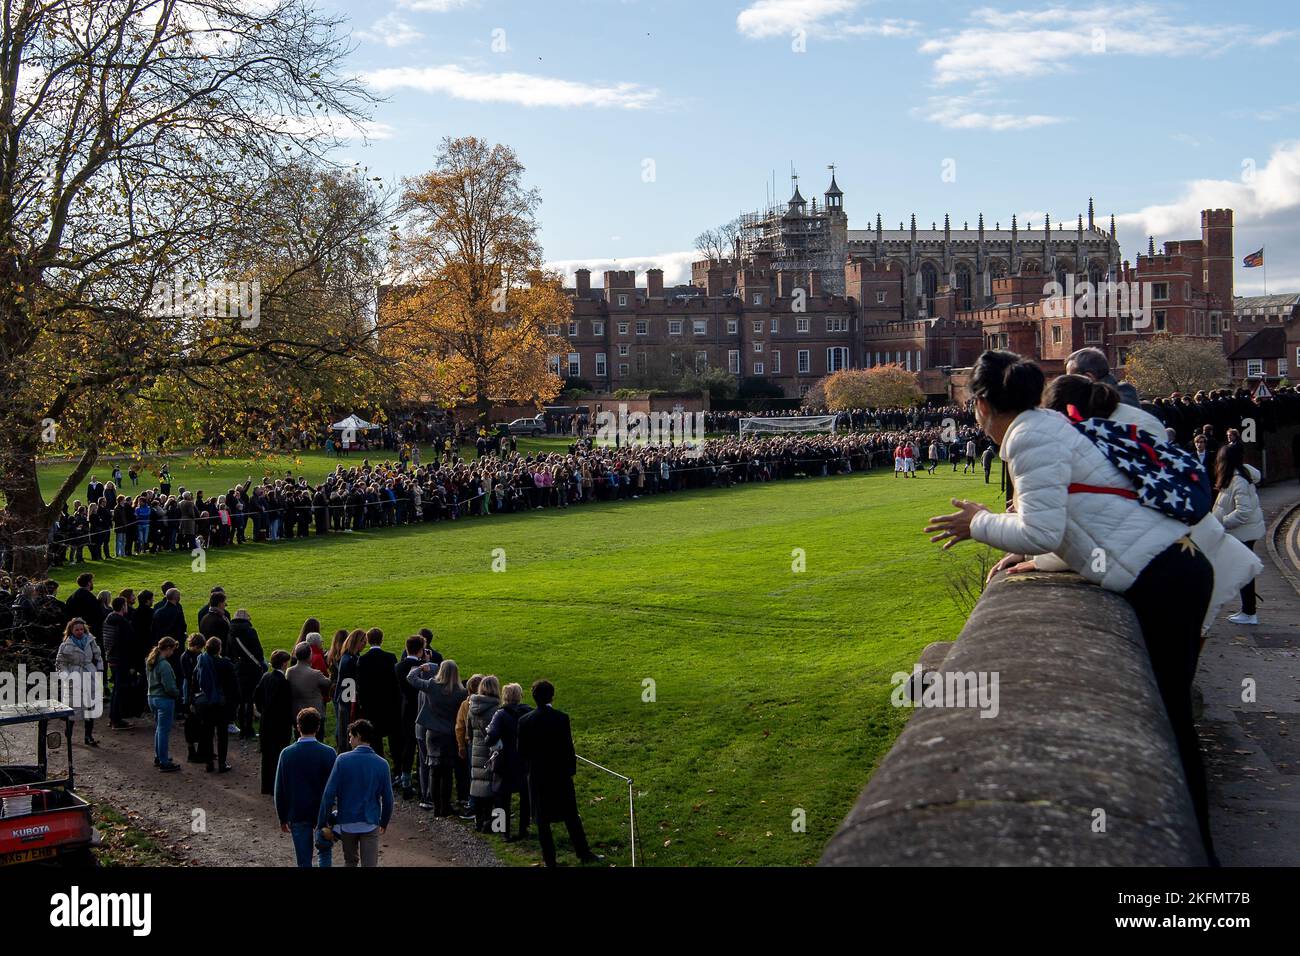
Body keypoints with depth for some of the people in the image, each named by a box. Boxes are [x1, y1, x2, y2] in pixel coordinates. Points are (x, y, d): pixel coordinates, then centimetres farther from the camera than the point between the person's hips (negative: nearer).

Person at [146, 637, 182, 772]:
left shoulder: (150, 662, 7)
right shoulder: (164, 665, -22)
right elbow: (169, 688, -23)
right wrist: (178, 693, -3)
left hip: (152, 698, 9)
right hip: (164, 699, -9)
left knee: (158, 729, 21)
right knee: (164, 731, -2)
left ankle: (158, 757, 31)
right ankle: (164, 763, 4)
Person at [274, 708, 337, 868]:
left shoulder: (287, 753, -7)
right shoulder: (328, 753, -11)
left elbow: (280, 790, -2)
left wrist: (283, 818, 8)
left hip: (297, 815, 1)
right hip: (323, 813, -1)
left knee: (304, 860, 8)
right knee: (325, 851, 19)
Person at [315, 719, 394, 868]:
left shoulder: (343, 760, -9)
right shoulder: (382, 764, -5)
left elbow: (329, 794, -11)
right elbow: (388, 799, -2)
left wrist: (322, 823, -3)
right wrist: (384, 823, 14)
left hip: (347, 823, 0)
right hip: (371, 824, 0)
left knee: (350, 861, 21)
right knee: (370, 864, 3)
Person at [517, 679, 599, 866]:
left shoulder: (524, 721, -7)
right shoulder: (561, 718, -12)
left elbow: (521, 751, -1)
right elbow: (568, 747, -9)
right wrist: (571, 768, 3)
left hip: (537, 776, 1)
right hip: (560, 774, -1)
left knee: (542, 820, 9)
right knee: (571, 816, 12)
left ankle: (549, 859, 12)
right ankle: (583, 853, 15)